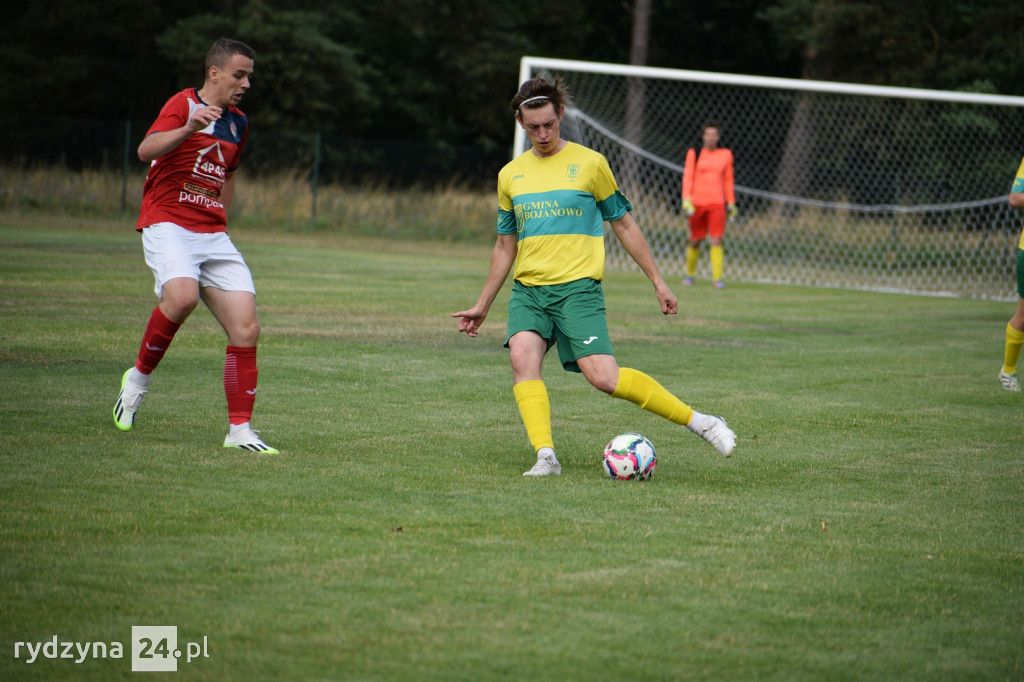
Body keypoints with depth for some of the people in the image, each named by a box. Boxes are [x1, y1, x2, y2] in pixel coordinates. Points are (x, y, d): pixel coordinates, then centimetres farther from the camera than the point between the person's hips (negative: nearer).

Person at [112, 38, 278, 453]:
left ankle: (240, 430, 3)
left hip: (213, 235, 7)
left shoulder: (239, 123, 17)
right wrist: (189, 129, -38)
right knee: (182, 296, -34)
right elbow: (146, 150, -23)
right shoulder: (183, 104, -5)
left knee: (246, 328, -5)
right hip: (167, 224, -7)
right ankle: (139, 377, -9)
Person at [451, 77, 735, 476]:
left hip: (578, 287, -4)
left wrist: (657, 281, 8)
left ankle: (699, 422, -5)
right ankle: (545, 456, -28)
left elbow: (623, 224, 8)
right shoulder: (510, 175, 12)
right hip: (527, 289, 4)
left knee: (603, 377, -18)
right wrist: (482, 305, 22)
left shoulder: (588, 163, 1)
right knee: (522, 356, -25)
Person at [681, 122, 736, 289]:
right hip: (697, 203, -1)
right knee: (695, 241, 5)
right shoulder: (694, 153, 1)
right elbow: (687, 177, 0)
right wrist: (686, 200, -11)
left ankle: (717, 277, -9)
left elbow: (728, 180, 14)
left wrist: (731, 203, 12)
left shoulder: (726, 154, 8)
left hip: (717, 203, 1)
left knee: (716, 241, -10)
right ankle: (690, 273, 25)